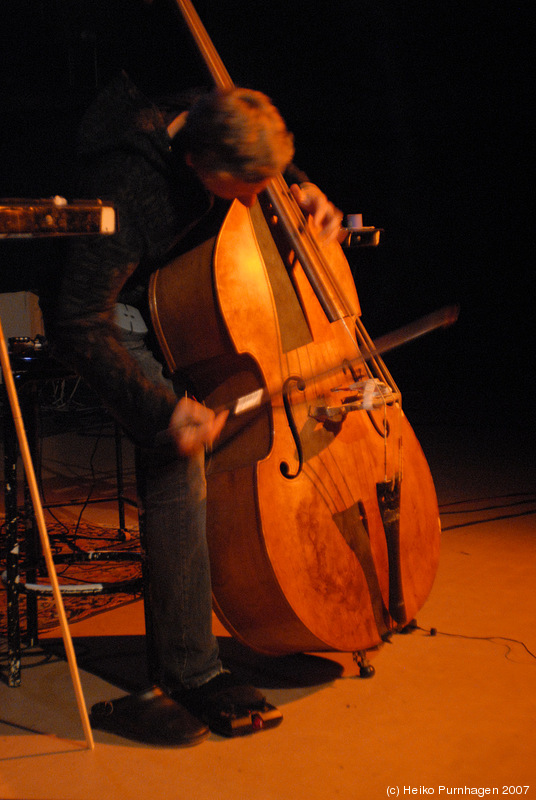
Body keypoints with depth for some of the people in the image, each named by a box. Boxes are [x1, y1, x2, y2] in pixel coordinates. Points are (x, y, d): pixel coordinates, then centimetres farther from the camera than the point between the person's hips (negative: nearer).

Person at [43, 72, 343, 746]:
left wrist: (297, 186, -6)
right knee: (175, 457, -28)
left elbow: (270, 158, 15)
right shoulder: (127, 191, -35)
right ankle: (189, 675, -19)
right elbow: (79, 324, -36)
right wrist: (159, 409, -44)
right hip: (114, 312, -8)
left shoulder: (209, 120, -12)